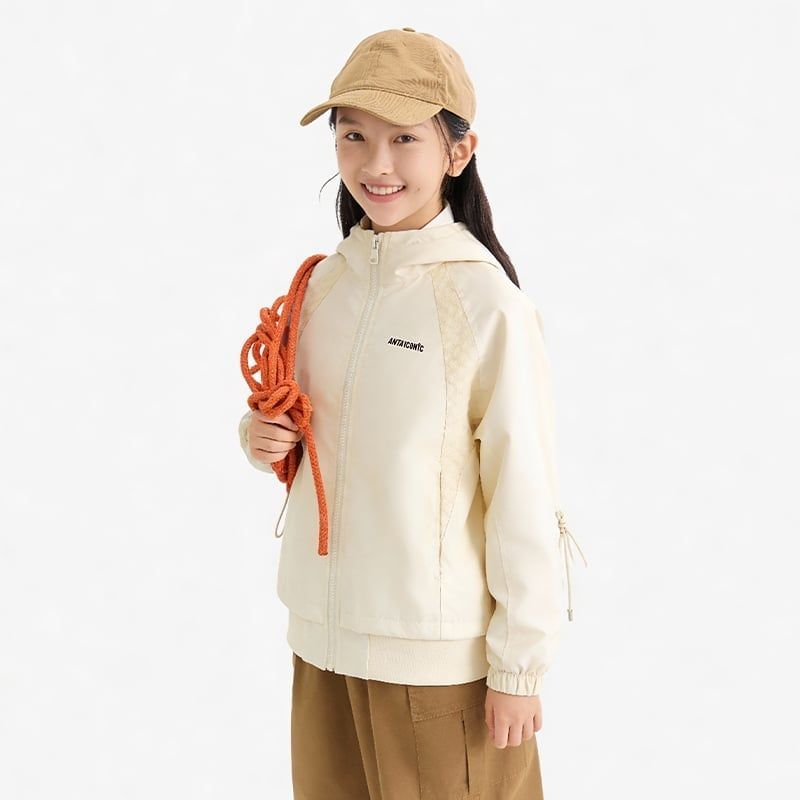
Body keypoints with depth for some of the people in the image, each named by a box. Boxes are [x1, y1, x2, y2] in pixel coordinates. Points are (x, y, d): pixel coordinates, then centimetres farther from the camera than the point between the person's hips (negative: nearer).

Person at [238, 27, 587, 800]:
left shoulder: (485, 303, -16)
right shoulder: (326, 281, 3)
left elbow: (525, 498, -13)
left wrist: (519, 665, -9)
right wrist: (263, 438, -5)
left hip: (440, 652, -6)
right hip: (322, 635, 6)